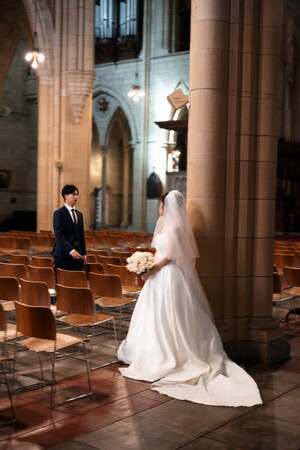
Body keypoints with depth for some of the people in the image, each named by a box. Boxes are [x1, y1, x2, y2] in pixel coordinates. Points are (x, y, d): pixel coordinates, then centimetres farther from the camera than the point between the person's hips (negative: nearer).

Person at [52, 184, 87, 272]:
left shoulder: (79, 214, 17)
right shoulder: (58, 213, -5)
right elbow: (59, 236, -14)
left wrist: (84, 254, 13)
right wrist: (71, 251, -23)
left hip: (77, 255, 6)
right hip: (63, 254, -6)